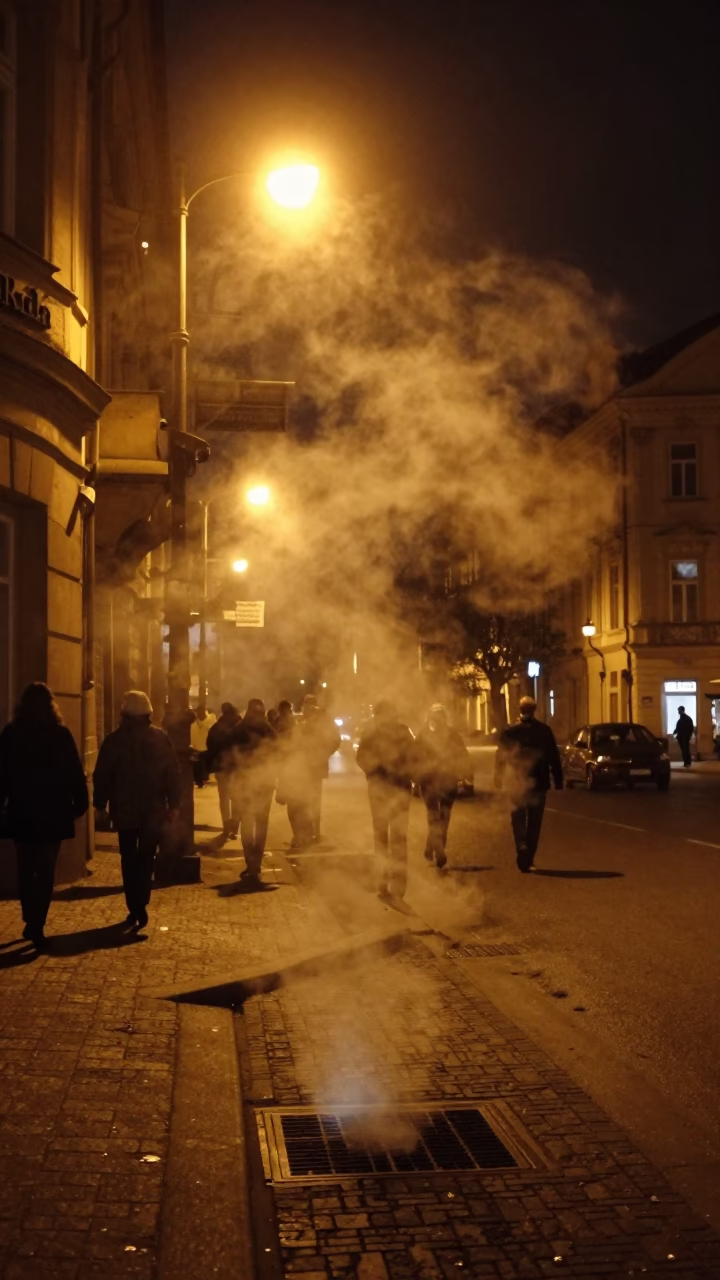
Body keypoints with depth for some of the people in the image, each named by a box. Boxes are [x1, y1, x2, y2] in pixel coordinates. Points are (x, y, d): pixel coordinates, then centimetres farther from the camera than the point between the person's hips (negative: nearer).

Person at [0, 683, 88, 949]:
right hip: (52, 813, -1)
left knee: (25, 870, 14)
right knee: (45, 871, 3)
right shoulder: (61, 734, -6)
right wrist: (80, 804, 3)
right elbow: (75, 773, -5)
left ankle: (31, 922, 16)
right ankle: (37, 925, -5)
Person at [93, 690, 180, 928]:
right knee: (146, 858, 8)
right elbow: (173, 773, -1)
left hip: (124, 810, -1)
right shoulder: (161, 738, -1)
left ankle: (135, 908, 5)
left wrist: (100, 805, 6)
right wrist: (173, 804, 3)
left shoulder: (114, 740, -5)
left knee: (129, 859, 10)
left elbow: (102, 776, -2)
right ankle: (140, 906, -5)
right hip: (154, 810, 1)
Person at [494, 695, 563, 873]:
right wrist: (558, 780, 4)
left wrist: (499, 778, 12)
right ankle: (528, 859, 10)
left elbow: (501, 757, -1)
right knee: (534, 823, 11)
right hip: (538, 783, 0)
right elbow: (554, 758, -3)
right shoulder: (544, 730, -5)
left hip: (516, 783, 0)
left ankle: (522, 846, -12)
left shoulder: (509, 731, -6)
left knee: (518, 818, 13)